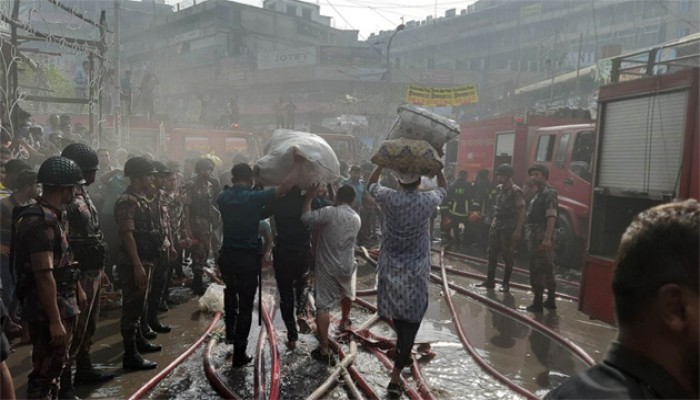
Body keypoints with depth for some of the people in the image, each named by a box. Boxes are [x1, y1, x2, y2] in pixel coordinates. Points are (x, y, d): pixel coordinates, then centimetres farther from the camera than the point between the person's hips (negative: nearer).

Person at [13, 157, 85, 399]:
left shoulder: (53, 217, 10)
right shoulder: (41, 222, -22)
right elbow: (44, 275, -26)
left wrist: (78, 290, 25)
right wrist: (55, 321, -25)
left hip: (63, 306, 10)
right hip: (48, 311, -10)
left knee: (55, 368, 21)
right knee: (45, 373, 0)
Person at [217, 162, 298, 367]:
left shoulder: (223, 197, 0)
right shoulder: (255, 197, -14)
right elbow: (286, 186, -17)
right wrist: (298, 163, -6)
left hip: (227, 255, 5)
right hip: (248, 257, -5)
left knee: (231, 290, 34)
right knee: (246, 305, 6)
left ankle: (230, 330, 34)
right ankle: (239, 354, 11)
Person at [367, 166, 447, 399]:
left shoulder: (389, 198, -10)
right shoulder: (427, 201, -11)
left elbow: (371, 184, 12)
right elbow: (443, 189, 13)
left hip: (391, 268, 2)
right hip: (416, 271, -2)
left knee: (397, 315, 22)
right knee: (410, 321, 1)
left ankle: (403, 354, 43)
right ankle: (395, 377, -3)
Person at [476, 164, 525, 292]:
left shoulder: (515, 191, -13)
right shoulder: (499, 188, 10)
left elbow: (522, 211, -17)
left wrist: (518, 230, -22)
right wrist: (494, 221, 15)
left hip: (509, 227, -7)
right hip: (496, 225, 7)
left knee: (507, 255, 0)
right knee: (492, 253, 8)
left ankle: (506, 283, 9)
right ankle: (490, 281, 16)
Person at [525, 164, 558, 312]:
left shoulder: (549, 193, -13)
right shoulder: (538, 193, 17)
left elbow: (552, 217, -22)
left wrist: (547, 238, -29)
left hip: (541, 238, -10)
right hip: (535, 237, 10)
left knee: (537, 270, -7)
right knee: (547, 269, 16)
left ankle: (538, 302, -1)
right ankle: (550, 300, 25)